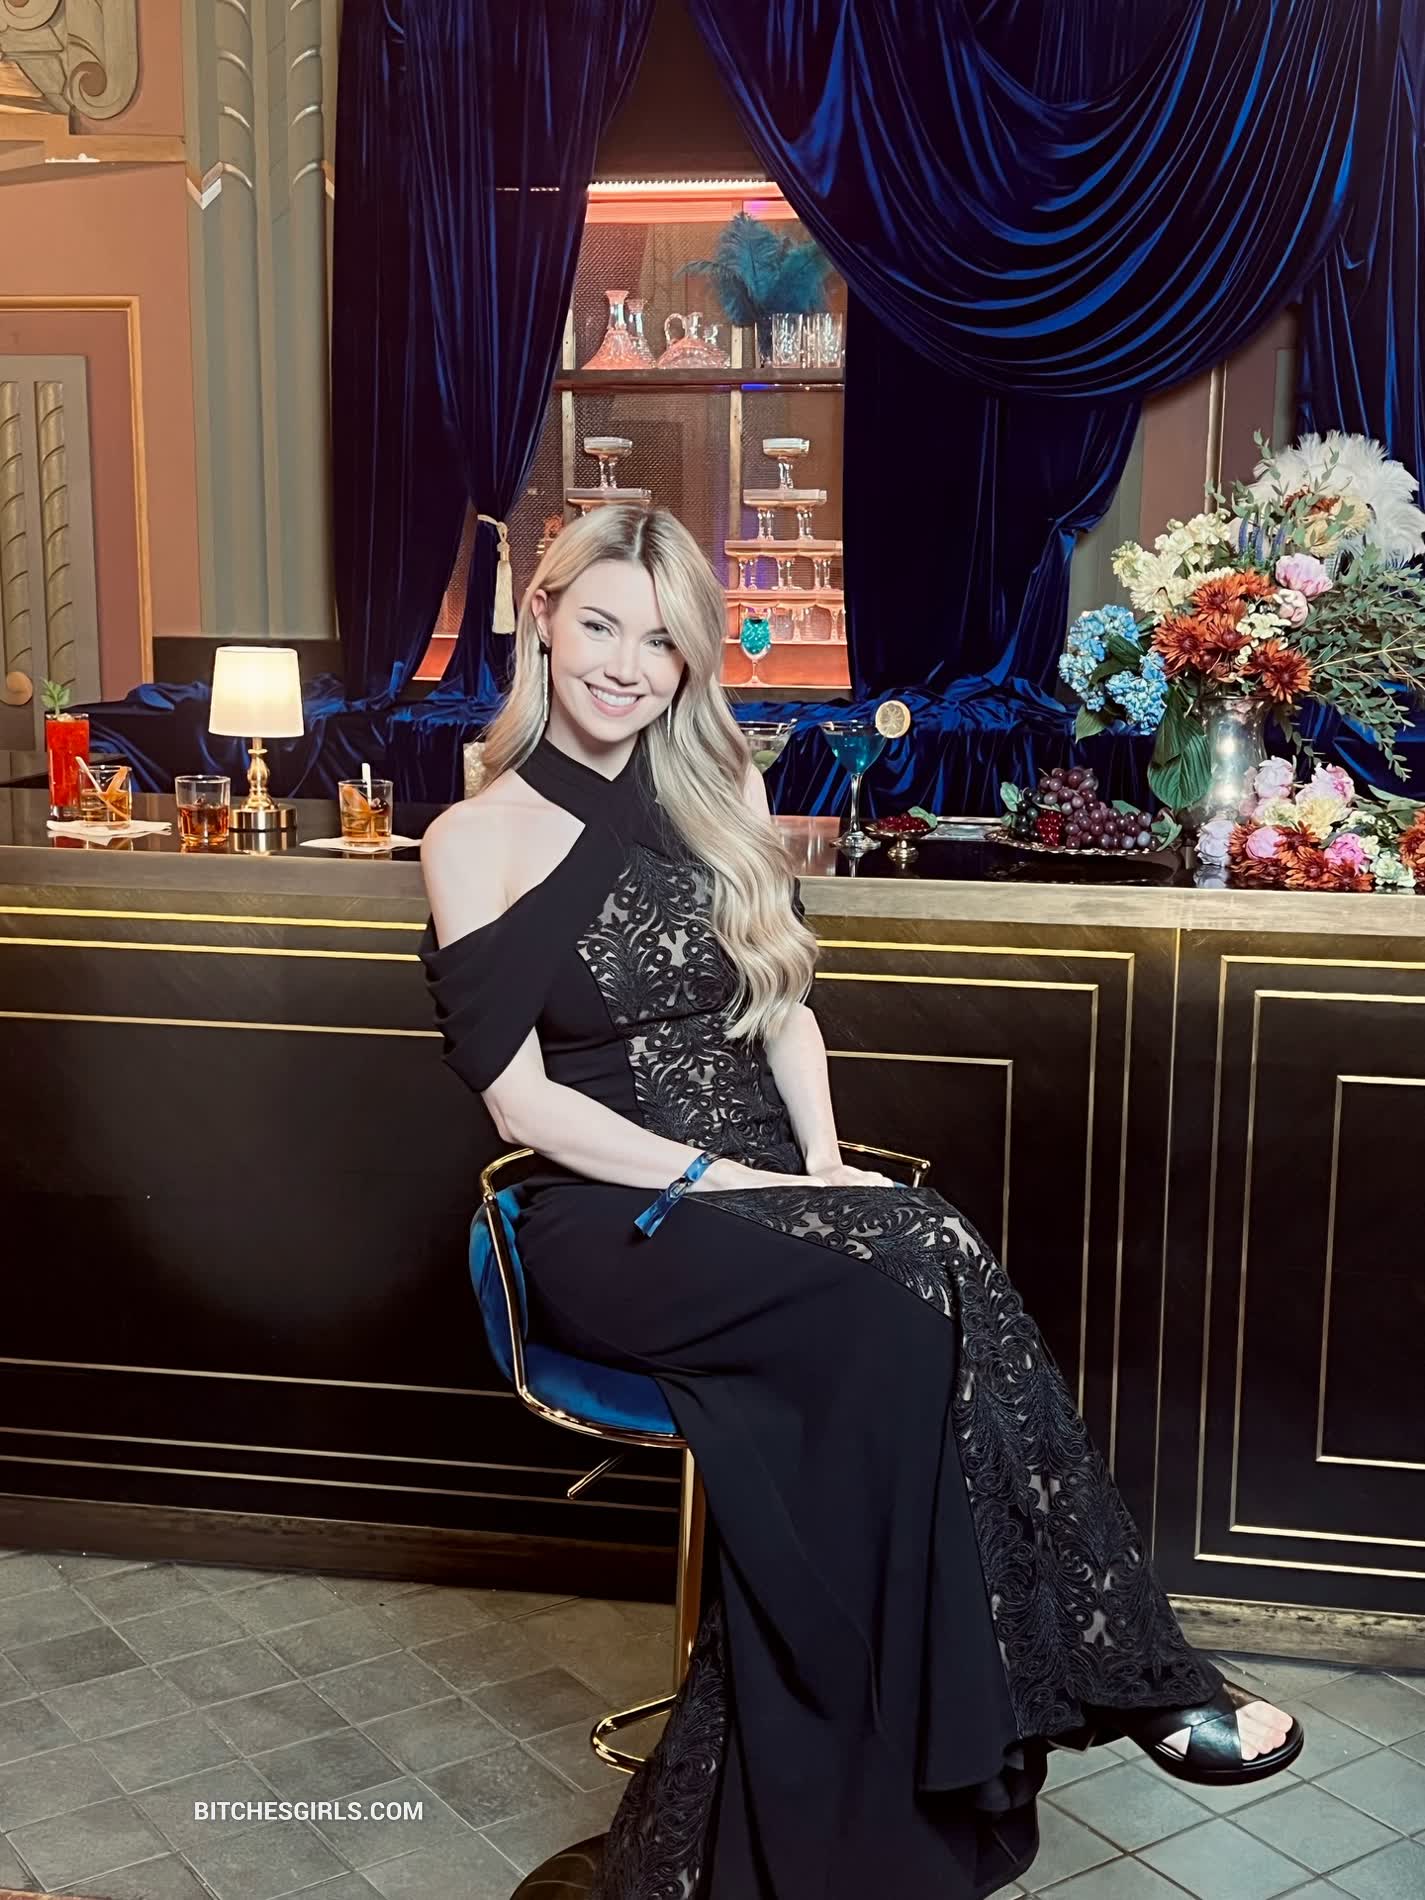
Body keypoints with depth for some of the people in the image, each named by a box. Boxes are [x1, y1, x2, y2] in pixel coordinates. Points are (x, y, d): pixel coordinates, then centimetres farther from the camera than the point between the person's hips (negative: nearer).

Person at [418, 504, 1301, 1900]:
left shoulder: (719, 791, 12)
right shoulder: (478, 840, -2)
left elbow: (782, 1005, 13)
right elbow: (522, 1099, -8)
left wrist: (822, 1160, -5)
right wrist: (713, 1178, -17)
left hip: (761, 1188, 4)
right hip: (605, 1224, -4)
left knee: (928, 1255, -30)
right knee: (906, 1294, -31)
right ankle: (1119, 1671, -16)